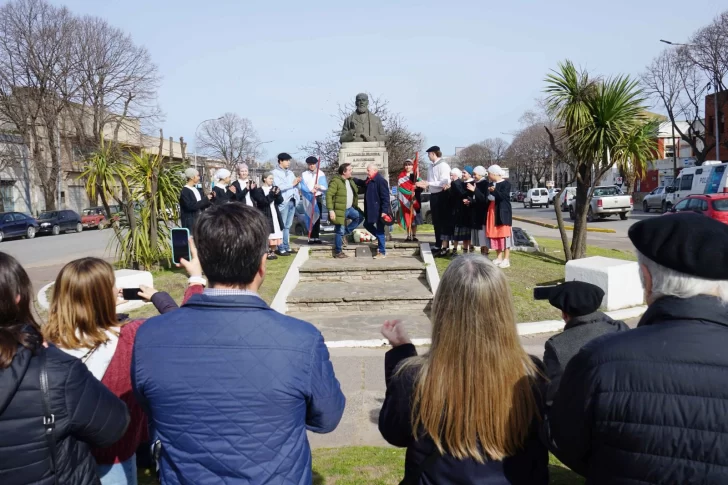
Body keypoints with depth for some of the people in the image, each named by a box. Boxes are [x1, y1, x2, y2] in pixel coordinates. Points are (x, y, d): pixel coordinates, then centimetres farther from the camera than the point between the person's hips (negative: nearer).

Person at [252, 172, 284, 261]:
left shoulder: (275, 188, 11)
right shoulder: (259, 190, -4)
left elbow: (280, 201, 4)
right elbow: (263, 201, -17)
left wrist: (277, 194, -15)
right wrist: (271, 194, -22)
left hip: (275, 214, 5)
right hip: (265, 215, -5)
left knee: (275, 233, 5)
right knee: (266, 235, -8)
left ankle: (272, 251, 15)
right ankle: (267, 252, 0)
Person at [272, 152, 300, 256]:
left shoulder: (290, 173, 19)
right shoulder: (275, 173, -4)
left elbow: (295, 185, 18)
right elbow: (279, 187, -16)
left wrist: (297, 182, -3)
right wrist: (292, 183, -12)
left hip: (292, 201, 7)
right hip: (283, 202, -7)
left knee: (288, 226, 11)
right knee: (282, 226, -5)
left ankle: (286, 246, 17)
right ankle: (281, 249, -3)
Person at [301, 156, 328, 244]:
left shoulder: (321, 174, 3)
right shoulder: (304, 174, 4)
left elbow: (325, 187, -2)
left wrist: (319, 186, -23)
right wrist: (310, 190, -24)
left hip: (318, 198, 1)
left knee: (318, 218, 3)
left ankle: (317, 237, 8)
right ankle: (311, 237, 0)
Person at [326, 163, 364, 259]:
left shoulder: (350, 180, 11)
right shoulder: (336, 181, -16)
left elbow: (356, 191, 25)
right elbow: (329, 195, -20)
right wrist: (331, 210, -25)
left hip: (350, 208, 8)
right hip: (340, 210, -8)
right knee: (339, 231, -2)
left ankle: (345, 233, 13)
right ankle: (338, 252, 12)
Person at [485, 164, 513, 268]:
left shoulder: (506, 184, -8)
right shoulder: (491, 184, 12)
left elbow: (503, 197, -21)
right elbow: (488, 198, 16)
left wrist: (494, 191, -36)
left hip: (503, 212, -7)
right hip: (492, 212, 7)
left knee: (504, 234, -6)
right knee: (495, 234, 7)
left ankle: (506, 259, -3)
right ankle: (499, 257, 15)